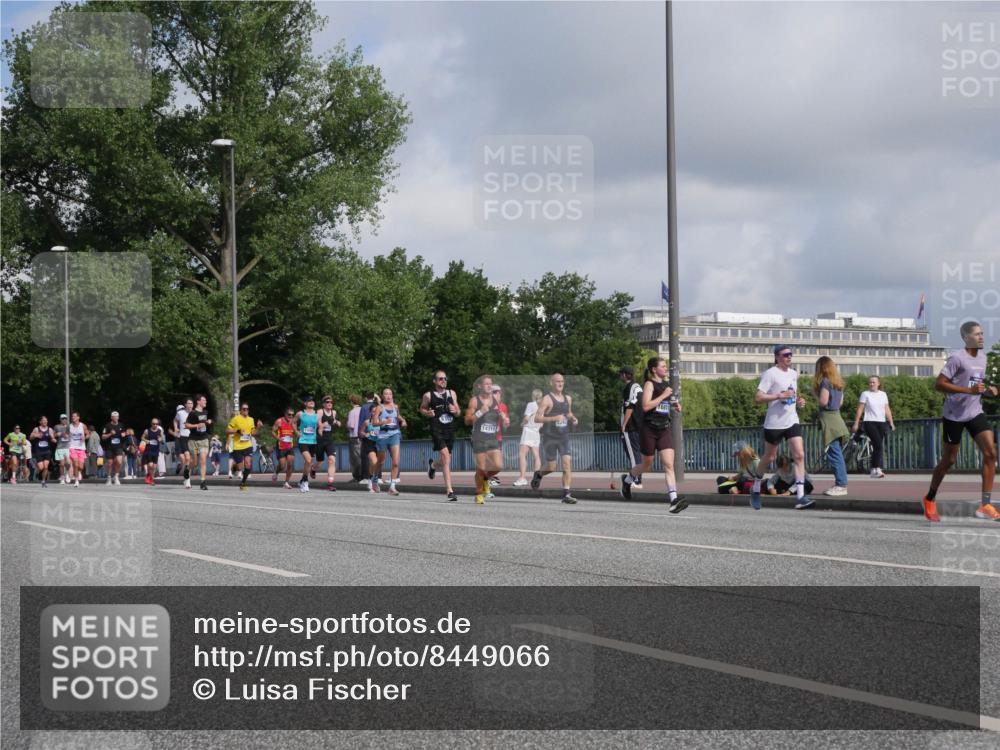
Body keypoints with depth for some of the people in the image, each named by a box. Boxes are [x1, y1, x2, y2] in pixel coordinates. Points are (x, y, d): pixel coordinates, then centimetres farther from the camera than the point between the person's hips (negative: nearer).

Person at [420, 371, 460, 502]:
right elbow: (422, 408, 14)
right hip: (437, 430, -5)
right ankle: (450, 491, -18)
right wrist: (427, 413, -7)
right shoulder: (428, 395, 1)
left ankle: (432, 465, 49)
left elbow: (458, 411, 18)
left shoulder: (452, 393, 12)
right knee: (446, 457, -18)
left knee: (445, 460, 12)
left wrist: (455, 410, -5)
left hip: (450, 429, 5)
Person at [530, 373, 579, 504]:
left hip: (564, 437, 5)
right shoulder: (547, 399, -9)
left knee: (567, 463, -10)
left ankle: (566, 494, -10)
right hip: (549, 438, -5)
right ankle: (538, 474, 35)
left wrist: (573, 418, 6)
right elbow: (537, 418, -15)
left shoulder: (568, 399, 11)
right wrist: (554, 418, -26)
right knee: (551, 467, 0)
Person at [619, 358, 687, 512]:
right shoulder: (649, 384, -8)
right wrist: (663, 395, -20)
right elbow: (646, 406, -21)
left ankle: (673, 499, -21)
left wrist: (675, 405, 11)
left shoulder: (666, 384, 13)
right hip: (649, 429, -5)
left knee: (669, 465, -11)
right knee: (647, 465, 10)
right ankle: (627, 479, 40)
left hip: (665, 429, 5)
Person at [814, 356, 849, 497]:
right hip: (836, 416, 9)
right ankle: (840, 484, 13)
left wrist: (815, 392, -1)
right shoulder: (838, 382, 14)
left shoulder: (825, 381, -11)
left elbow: (823, 401, -16)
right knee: (837, 454, 11)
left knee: (834, 453, -9)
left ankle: (841, 485, -11)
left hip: (828, 418, -9)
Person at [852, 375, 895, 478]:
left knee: (877, 447, 3)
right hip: (870, 423, -5)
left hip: (881, 423, 5)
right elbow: (860, 410, 0)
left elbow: (887, 410, 15)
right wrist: (856, 424, -4)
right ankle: (877, 469, -21)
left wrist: (891, 423, 8)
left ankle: (874, 471, 10)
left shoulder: (883, 394, 14)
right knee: (878, 445, -19)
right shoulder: (865, 394, 2)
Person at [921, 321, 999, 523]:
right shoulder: (957, 357, -14)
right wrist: (969, 390, -27)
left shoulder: (982, 357, 10)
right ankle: (930, 499, 27)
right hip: (955, 415, -6)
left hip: (975, 413, 6)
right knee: (948, 460, 4)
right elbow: (939, 384, -20)